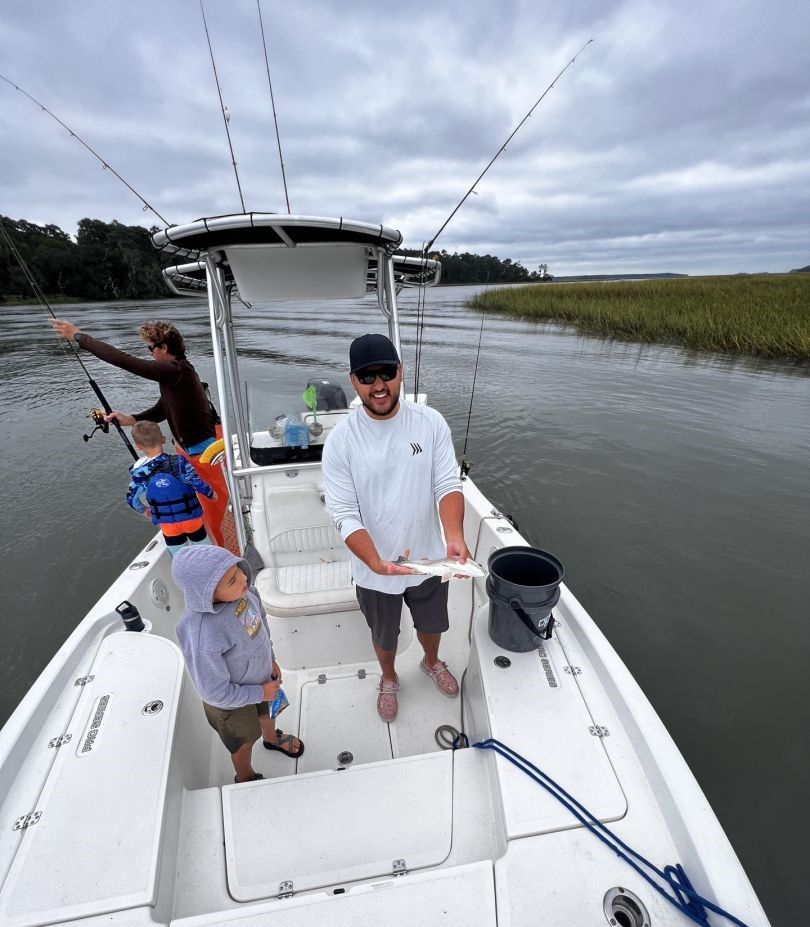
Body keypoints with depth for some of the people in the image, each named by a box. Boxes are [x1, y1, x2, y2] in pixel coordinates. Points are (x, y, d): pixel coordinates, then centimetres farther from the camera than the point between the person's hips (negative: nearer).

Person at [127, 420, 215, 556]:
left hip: (167, 524, 2)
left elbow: (131, 499, -3)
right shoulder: (179, 462, -19)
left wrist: (143, 510, 17)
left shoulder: (138, 471, -10)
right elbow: (198, 483, -22)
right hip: (191, 518, -1)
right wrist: (211, 493, -3)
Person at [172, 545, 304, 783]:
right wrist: (259, 693, -16)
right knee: (245, 739, 27)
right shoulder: (202, 638, -44)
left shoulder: (243, 591, -27)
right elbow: (216, 693, -28)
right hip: (232, 701, -4)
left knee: (268, 711, 34)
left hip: (261, 675, 5)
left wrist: (270, 659, 3)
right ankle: (245, 778, 61)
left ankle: (272, 738, 68)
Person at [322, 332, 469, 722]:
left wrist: (455, 536, -33)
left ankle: (432, 662, 65)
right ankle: (389, 679, 61)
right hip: (374, 568, -1)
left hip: (428, 558, 2)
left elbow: (448, 485, -15)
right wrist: (377, 563, -35)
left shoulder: (431, 423, -13)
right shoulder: (340, 441, -19)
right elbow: (346, 516, -20)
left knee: (432, 623, 29)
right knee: (384, 635, 26)